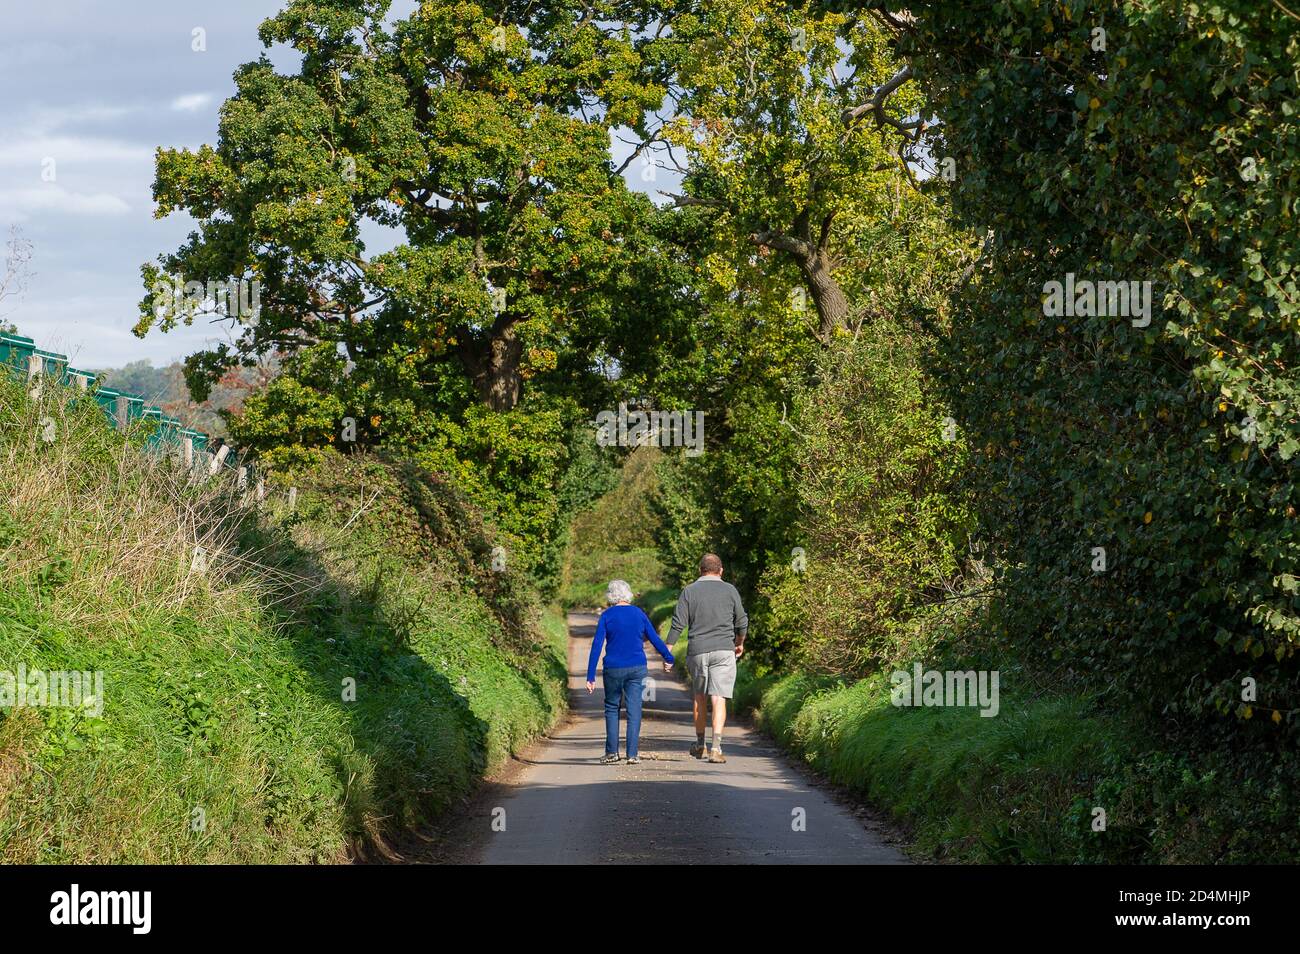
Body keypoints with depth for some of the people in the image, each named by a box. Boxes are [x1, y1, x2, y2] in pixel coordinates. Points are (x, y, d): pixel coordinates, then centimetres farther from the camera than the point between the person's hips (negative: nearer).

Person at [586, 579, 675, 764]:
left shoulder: (607, 616, -3)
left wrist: (590, 677, -8)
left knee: (612, 709, 14)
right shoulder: (638, 614, 4)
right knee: (634, 711, 4)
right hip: (637, 668, 2)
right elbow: (655, 639, 11)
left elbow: (597, 645, -8)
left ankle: (612, 752, 9)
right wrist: (668, 657, 27)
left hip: (613, 669, -1)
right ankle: (632, 754, -1)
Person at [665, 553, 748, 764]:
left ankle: (699, 745, 26)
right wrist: (740, 644, 26)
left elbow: (678, 624, -4)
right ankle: (716, 747, -17)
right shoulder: (730, 591, 2)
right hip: (724, 651, -1)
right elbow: (742, 622, 8)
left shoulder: (689, 592, 1)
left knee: (700, 698, 18)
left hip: (697, 651, 1)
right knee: (718, 699, -6)